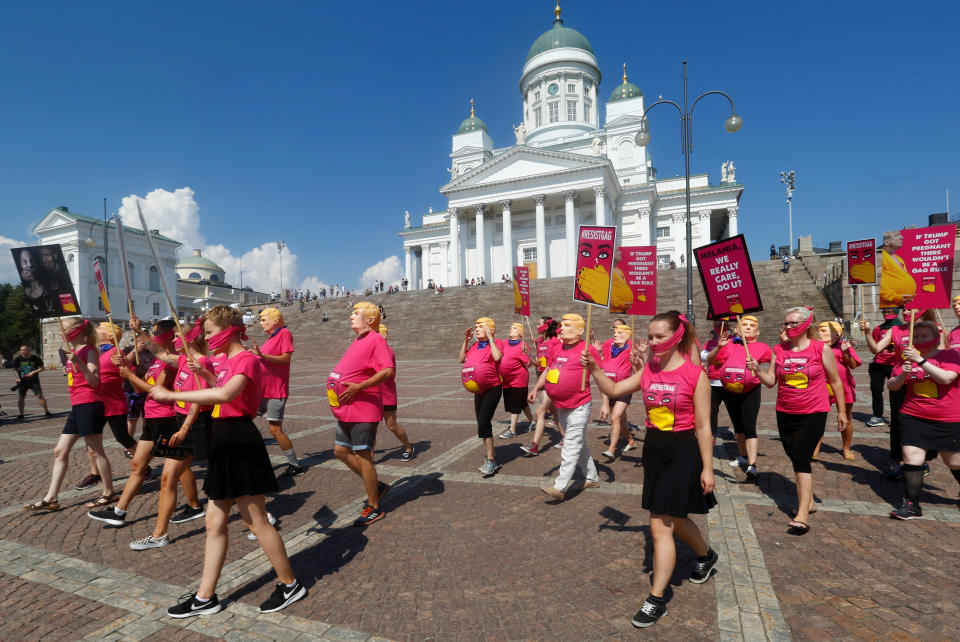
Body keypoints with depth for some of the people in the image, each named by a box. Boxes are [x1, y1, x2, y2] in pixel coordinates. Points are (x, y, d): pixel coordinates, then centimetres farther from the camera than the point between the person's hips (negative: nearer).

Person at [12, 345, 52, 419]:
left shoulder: (35, 358, -5)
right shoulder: (17, 359, 0)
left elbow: (42, 368, -2)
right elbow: (15, 369, 12)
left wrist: (34, 372, -16)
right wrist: (18, 377, 4)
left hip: (34, 381, -2)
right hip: (22, 381, 2)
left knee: (40, 396, -6)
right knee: (20, 398, 2)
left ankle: (47, 412, 3)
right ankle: (20, 414, 16)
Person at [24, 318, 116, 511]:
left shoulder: (89, 351, -9)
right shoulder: (73, 351, 16)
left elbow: (94, 381, -19)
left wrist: (79, 362, -27)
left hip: (89, 405, -9)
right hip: (77, 406, 9)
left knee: (96, 451, -1)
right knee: (60, 451, 10)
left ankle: (109, 493, 10)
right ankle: (50, 499, 16)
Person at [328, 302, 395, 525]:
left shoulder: (376, 340, -14)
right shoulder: (358, 341, 16)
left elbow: (388, 370, -27)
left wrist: (359, 387, -28)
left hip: (363, 409, -10)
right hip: (347, 410, 10)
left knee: (363, 456, -2)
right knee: (341, 450, 16)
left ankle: (374, 508, 12)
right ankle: (376, 486, 28)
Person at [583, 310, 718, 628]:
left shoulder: (695, 374, -14)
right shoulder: (648, 370, 2)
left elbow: (703, 426, -11)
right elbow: (613, 390, 3)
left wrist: (707, 468, -10)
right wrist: (594, 368, -13)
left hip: (682, 452, -6)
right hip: (653, 448, 6)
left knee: (660, 527, -3)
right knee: (673, 519, 22)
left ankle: (656, 600, 12)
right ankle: (706, 556, 52)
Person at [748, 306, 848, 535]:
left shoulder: (821, 349, -5)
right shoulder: (779, 350, 4)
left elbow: (835, 381, 3)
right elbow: (771, 381, 3)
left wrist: (841, 411, 5)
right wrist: (757, 370, -15)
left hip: (813, 414, -4)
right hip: (785, 414, 4)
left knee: (802, 459, -11)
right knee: (796, 459, 14)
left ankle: (802, 516, -8)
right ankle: (808, 501, 33)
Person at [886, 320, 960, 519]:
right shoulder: (908, 358, 6)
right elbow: (891, 385, 4)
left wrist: (920, 361, -26)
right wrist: (902, 374, -16)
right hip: (913, 418, 2)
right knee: (911, 458, -6)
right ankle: (912, 506, 0)